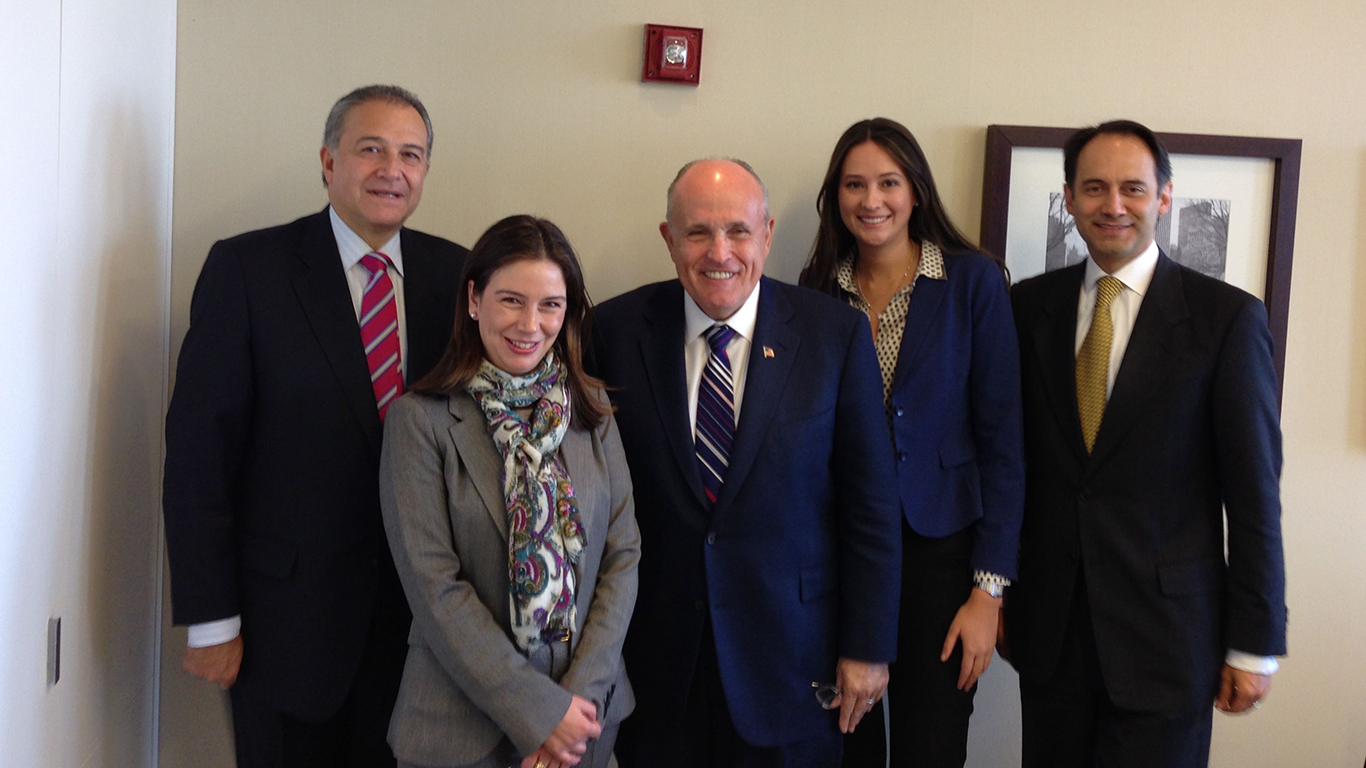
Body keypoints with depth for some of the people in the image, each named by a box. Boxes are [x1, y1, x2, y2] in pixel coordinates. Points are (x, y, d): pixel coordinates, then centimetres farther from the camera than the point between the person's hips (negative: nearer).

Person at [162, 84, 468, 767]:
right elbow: (199, 447, -9)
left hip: (420, 606, 3)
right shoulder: (246, 268, -7)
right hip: (288, 608, -3)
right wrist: (211, 619, -10)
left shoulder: (456, 273, 2)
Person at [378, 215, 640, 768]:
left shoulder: (591, 410, 1)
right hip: (464, 723, -3)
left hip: (584, 709, 3)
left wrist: (582, 693, -11)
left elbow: (622, 554, -1)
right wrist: (537, 712, -16)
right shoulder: (420, 420, -11)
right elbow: (434, 586, -15)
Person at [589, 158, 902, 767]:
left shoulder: (834, 333, -7)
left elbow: (870, 503, -4)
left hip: (789, 648, -1)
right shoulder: (618, 329, -4)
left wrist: (868, 647, -3)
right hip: (653, 653, 1)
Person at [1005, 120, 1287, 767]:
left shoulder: (1227, 318, -6)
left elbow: (1254, 494, -6)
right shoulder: (1029, 306, 4)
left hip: (1167, 632, -3)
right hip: (1049, 625, 3)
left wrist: (1255, 644, -5)